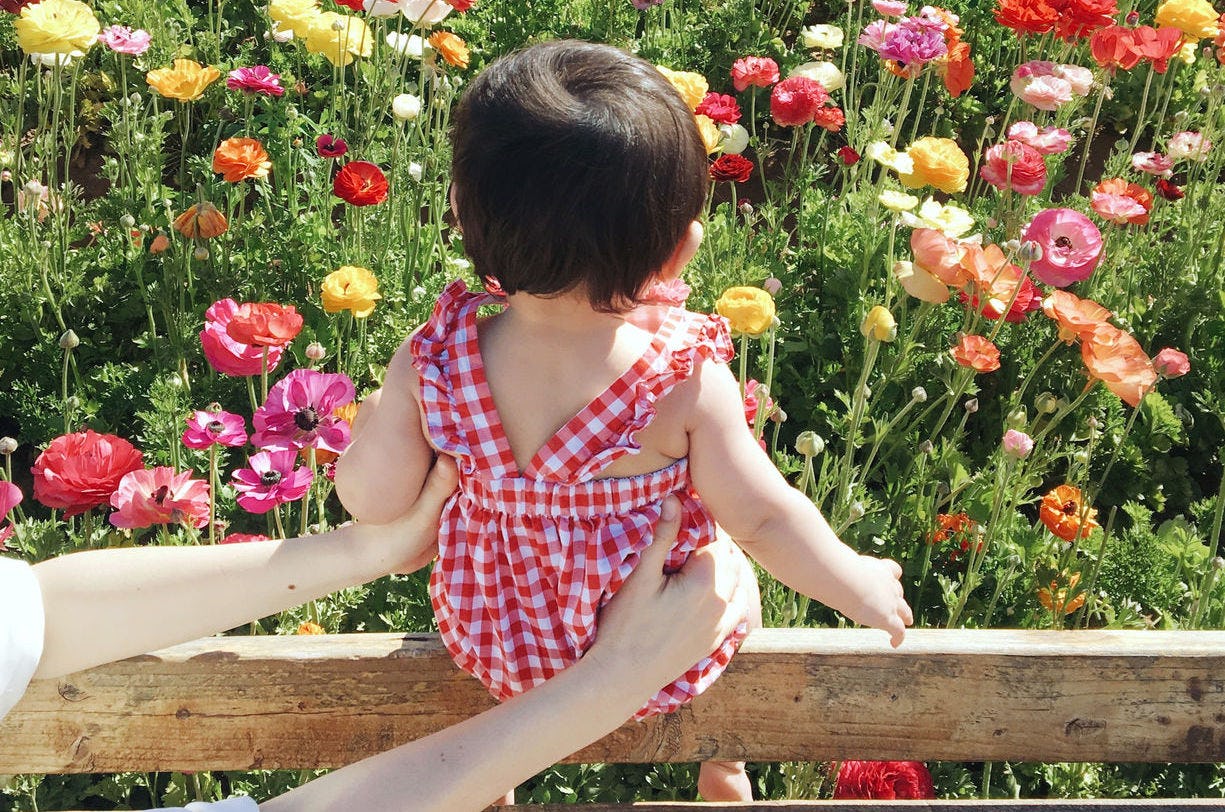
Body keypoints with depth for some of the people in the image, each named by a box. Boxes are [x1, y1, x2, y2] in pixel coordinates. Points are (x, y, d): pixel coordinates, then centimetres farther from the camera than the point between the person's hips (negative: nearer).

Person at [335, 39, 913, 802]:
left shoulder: (427, 367, -28)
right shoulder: (686, 384, -32)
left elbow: (372, 500, -13)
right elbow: (764, 516, -21)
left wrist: (376, 420, 6)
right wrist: (858, 584, -4)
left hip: (492, 646, 2)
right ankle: (723, 774, 54)